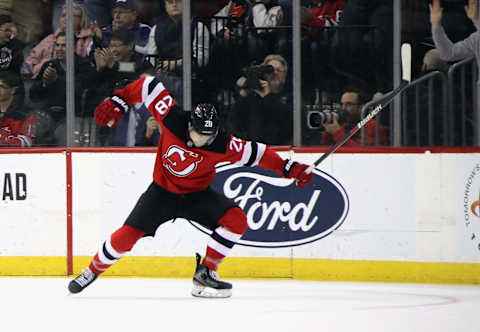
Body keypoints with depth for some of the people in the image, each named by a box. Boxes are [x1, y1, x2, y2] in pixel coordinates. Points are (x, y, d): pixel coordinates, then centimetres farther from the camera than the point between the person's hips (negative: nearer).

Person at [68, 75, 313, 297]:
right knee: (127, 236, -13)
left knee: (236, 220, -21)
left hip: (196, 194, 1)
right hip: (162, 190, -1)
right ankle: (93, 270, 12)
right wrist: (117, 103, -16)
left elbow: (254, 153, -14)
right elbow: (148, 86, -14)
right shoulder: (173, 120, -25)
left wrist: (288, 169, -18)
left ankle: (205, 273, -9)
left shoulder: (222, 145, -24)